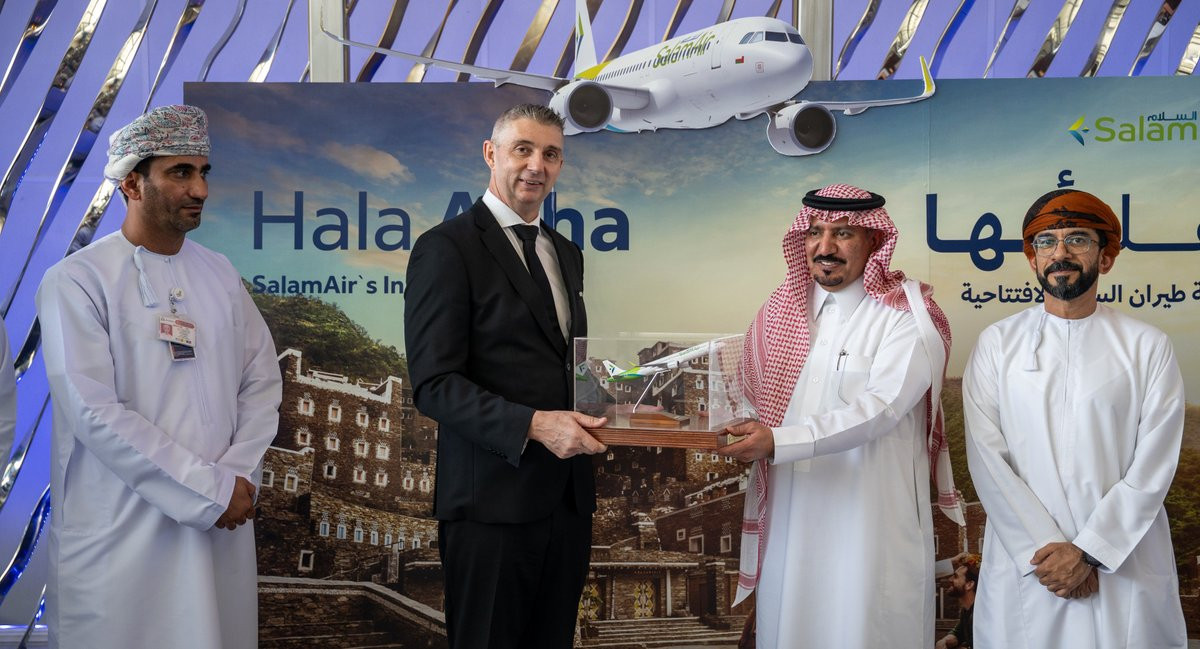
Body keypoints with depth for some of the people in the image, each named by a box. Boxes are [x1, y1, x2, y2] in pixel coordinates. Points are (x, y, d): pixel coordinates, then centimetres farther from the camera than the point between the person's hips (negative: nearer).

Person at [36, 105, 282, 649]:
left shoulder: (219, 274, 9)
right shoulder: (76, 282, -8)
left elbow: (263, 382, 8)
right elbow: (94, 414, -15)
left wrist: (239, 476, -8)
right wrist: (212, 490, -14)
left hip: (223, 525, 5)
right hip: (121, 536, -4)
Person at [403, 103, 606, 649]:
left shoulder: (566, 253, 16)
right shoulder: (447, 248, -8)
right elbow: (434, 384, -15)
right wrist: (532, 425, -25)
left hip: (567, 496, 7)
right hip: (493, 501, -7)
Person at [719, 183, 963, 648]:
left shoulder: (904, 317, -7)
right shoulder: (782, 310, 9)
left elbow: (881, 407, -19)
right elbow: (747, 394, 10)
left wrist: (780, 441, -27)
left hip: (870, 525, -4)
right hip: (789, 519, 5)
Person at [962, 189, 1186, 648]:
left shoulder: (1147, 346, 1)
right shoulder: (997, 343, 3)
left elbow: (1153, 467, -4)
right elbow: (987, 459, -4)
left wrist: (1087, 552, -12)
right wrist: (1045, 550, -11)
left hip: (1125, 563, 0)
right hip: (1024, 564, 1)